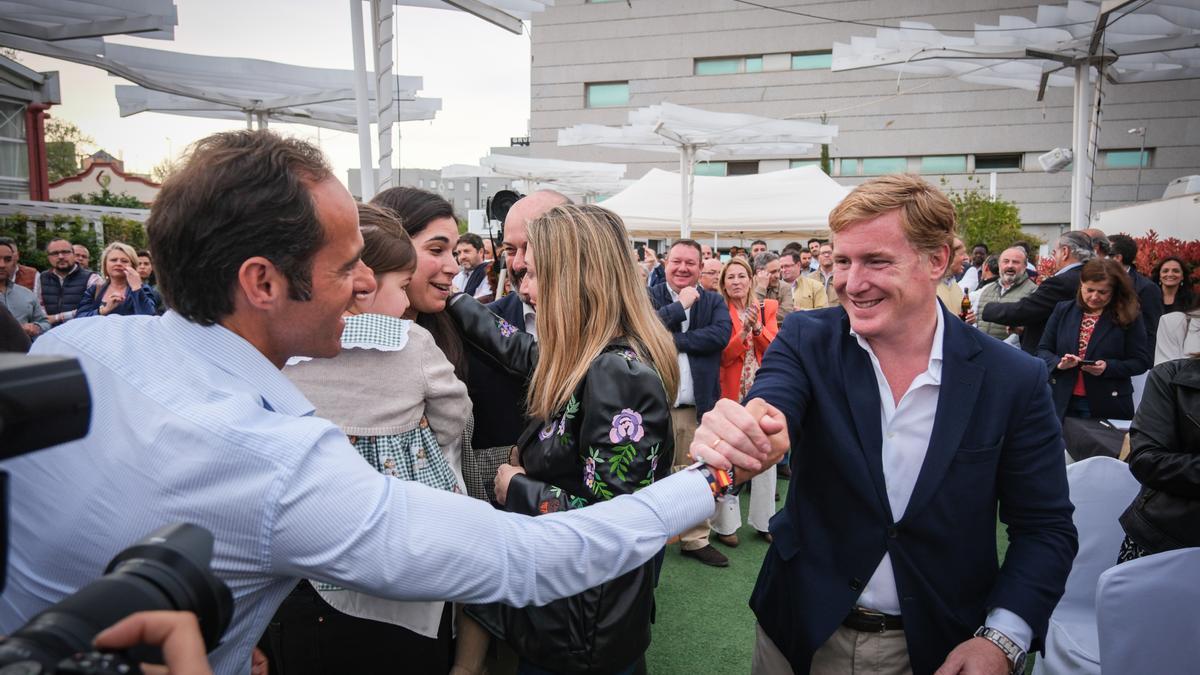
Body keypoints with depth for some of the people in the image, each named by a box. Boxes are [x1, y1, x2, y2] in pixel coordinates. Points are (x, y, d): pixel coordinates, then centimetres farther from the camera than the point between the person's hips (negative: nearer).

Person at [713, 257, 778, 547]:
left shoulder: (767, 308, 7)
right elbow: (724, 356, -11)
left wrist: (757, 327, -19)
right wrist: (744, 330, -24)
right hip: (730, 393, -3)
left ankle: (764, 520, 24)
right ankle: (726, 523, 13)